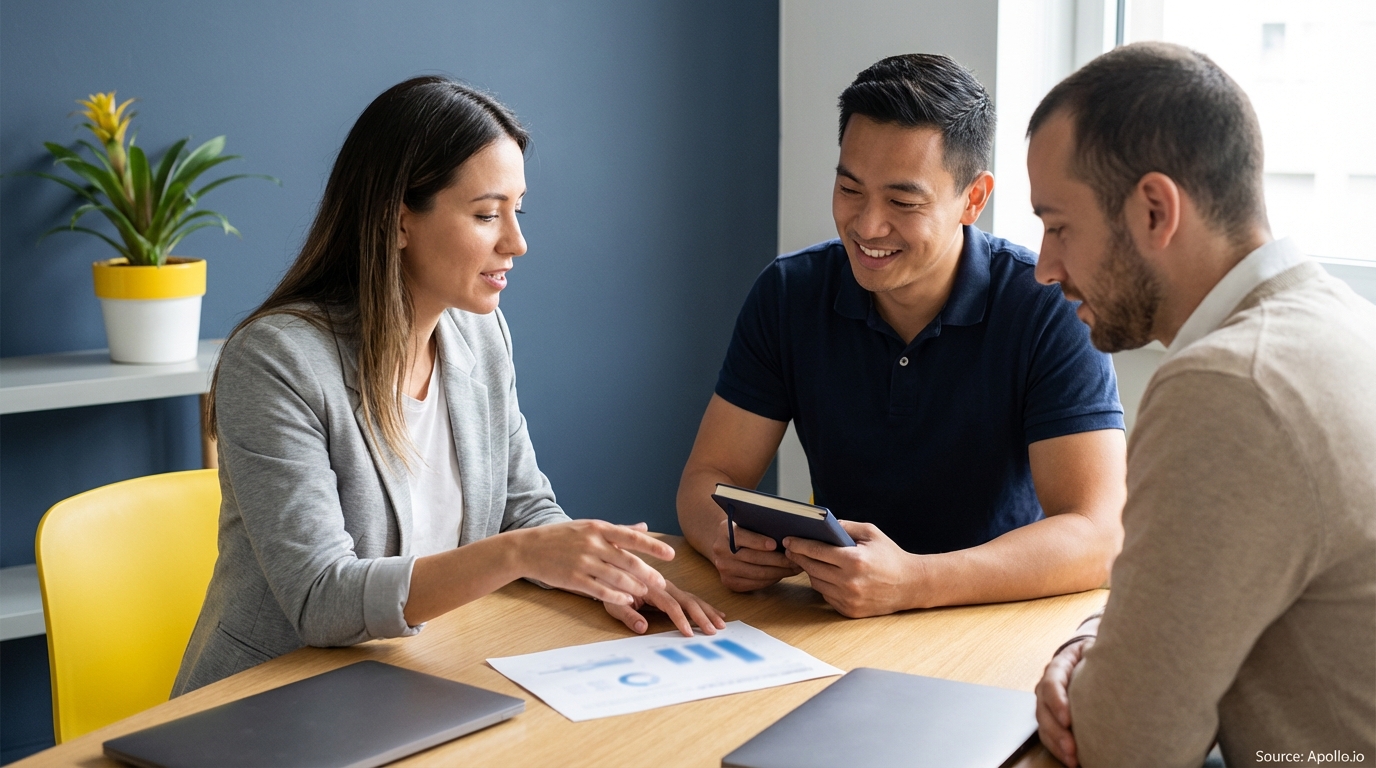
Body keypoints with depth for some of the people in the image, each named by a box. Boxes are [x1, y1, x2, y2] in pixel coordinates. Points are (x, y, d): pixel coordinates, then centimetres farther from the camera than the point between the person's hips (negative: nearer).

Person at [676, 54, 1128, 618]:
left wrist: (912, 582, -36)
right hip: (835, 623, 2)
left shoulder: (1052, 310, -13)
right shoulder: (789, 294, -1)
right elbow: (708, 477, 0)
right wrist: (729, 540, -25)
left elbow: (1095, 538, -20)